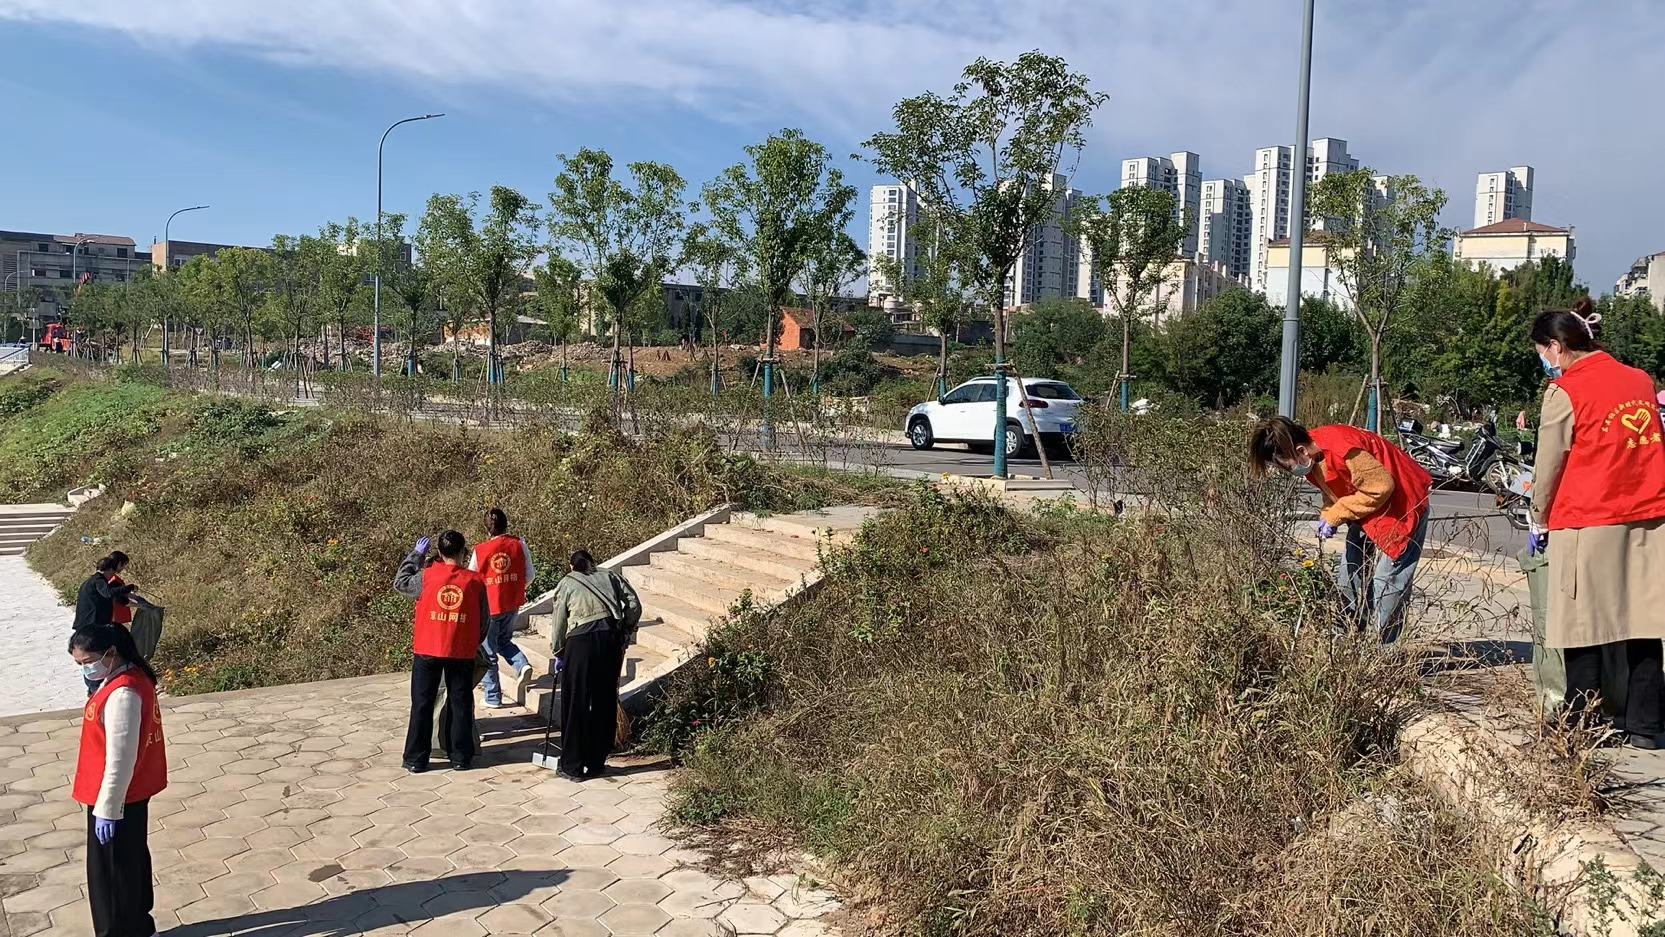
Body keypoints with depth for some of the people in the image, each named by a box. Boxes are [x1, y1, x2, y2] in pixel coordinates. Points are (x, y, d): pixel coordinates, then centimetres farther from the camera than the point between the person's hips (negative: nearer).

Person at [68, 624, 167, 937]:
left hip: (117, 798, -10)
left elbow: (120, 760, -25)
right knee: (131, 861, 22)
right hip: (132, 793, 10)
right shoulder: (132, 677, 3)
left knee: (110, 871, 7)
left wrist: (106, 809, -18)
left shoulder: (122, 694, -28)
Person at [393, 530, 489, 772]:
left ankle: (416, 759, 13)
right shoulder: (475, 581, -5)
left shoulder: (427, 575, -9)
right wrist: (474, 643, 20)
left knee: (422, 704, 9)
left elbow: (400, 584, 10)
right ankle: (461, 757, 16)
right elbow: (484, 619, 3)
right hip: (462, 653, 0)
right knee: (460, 704, 11)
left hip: (427, 650, 0)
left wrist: (416, 554, 14)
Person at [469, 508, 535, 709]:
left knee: (488, 652, 11)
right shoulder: (519, 545, -7)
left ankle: (493, 697, 17)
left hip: (489, 606, -3)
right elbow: (529, 576, -1)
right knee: (504, 640, 26)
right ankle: (522, 665, 0)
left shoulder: (480, 551, -13)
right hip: (513, 604, 3)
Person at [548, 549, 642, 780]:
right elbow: (634, 605, 7)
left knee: (575, 704, 6)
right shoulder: (610, 576, 19)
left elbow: (560, 623, 13)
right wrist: (626, 633, 14)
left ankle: (573, 766, 10)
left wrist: (558, 653, 24)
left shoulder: (566, 583, 15)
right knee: (606, 702, 11)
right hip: (612, 639, 2)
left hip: (581, 641, -2)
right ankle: (596, 763, 18)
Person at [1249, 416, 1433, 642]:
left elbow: (1380, 487, -28)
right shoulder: (1312, 455, -5)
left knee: (1387, 585, -8)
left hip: (1401, 507, -9)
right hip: (1365, 512, 9)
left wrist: (1336, 516, -22)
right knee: (1348, 575, 9)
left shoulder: (1343, 450, -34)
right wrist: (1327, 517, -9)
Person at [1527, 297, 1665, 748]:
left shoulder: (1564, 392, -8)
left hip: (1588, 524, -6)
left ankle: (1581, 725, 8)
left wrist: (1539, 524, 8)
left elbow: (1548, 467, -4)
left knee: (1583, 628, 2)